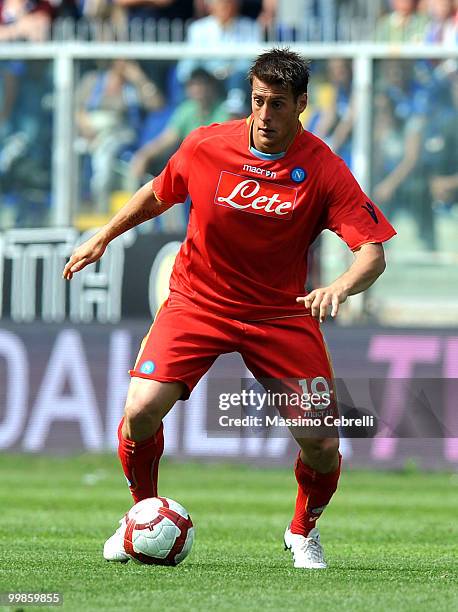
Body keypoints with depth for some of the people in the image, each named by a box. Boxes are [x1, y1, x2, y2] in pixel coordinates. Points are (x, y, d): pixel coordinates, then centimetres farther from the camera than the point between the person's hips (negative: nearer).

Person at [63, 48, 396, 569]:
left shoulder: (324, 170, -14)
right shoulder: (206, 146, -9)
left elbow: (373, 251, -19)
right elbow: (158, 194, 12)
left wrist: (341, 286, -39)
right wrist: (102, 239, 11)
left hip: (280, 311, 0)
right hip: (198, 301, 1)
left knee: (322, 444, -9)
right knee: (141, 412, -19)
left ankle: (303, 532, 24)